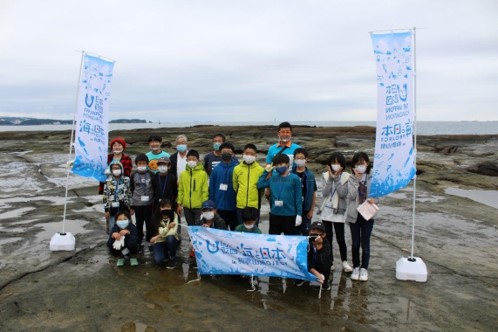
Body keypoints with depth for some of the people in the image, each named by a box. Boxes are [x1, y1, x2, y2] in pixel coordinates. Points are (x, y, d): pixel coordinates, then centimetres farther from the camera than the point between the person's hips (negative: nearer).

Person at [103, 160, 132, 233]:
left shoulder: (126, 180, 2)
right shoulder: (108, 181, -1)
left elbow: (130, 194, 5)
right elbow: (105, 197, -1)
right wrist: (106, 210, -5)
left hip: (124, 208, 1)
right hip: (112, 210, -1)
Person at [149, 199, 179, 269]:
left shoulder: (174, 215, -14)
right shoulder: (157, 218, -12)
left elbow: (173, 231, -25)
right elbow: (161, 232, -21)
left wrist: (157, 237, -22)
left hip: (172, 240, 0)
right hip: (160, 241, 0)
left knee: (170, 237, -36)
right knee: (158, 260, -24)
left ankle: (172, 258, -9)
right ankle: (166, 254, 14)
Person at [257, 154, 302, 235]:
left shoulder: (294, 178, -5)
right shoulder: (273, 178, 6)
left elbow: (298, 197, -5)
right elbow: (260, 185, 2)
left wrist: (299, 214, -8)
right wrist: (266, 172, 3)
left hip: (289, 214, -3)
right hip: (274, 214, 3)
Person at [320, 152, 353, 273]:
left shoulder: (346, 177, -4)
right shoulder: (326, 175, 2)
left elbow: (343, 193, -17)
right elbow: (324, 193, -9)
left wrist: (336, 178, -17)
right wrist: (331, 178, -16)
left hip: (339, 211, -2)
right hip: (326, 211, 3)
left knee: (340, 238, 1)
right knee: (328, 238, 9)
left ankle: (344, 261, 19)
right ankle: (330, 262, 21)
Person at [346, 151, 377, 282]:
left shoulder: (372, 179, 0)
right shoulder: (351, 179, -2)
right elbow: (351, 195, -13)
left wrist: (374, 199, -19)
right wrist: (356, 179, -16)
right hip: (354, 214, 0)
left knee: (365, 243, 5)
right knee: (355, 243, 9)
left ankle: (364, 268, 21)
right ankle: (356, 267, 25)